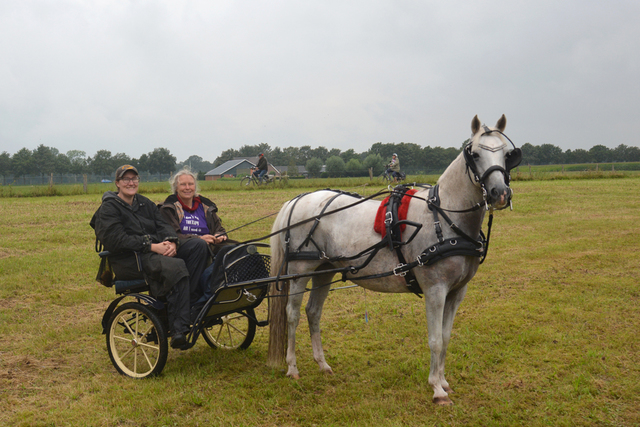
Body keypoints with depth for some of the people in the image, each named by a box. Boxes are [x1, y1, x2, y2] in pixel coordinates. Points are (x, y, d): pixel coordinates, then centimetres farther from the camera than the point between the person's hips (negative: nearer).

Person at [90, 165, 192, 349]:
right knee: (176, 268, -33)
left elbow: (162, 225, 11)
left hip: (157, 253, 6)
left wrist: (171, 242, -13)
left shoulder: (145, 203, 23)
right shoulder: (109, 208, 3)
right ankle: (178, 330, -30)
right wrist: (151, 247, -19)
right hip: (129, 261, -6)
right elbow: (117, 240, -11)